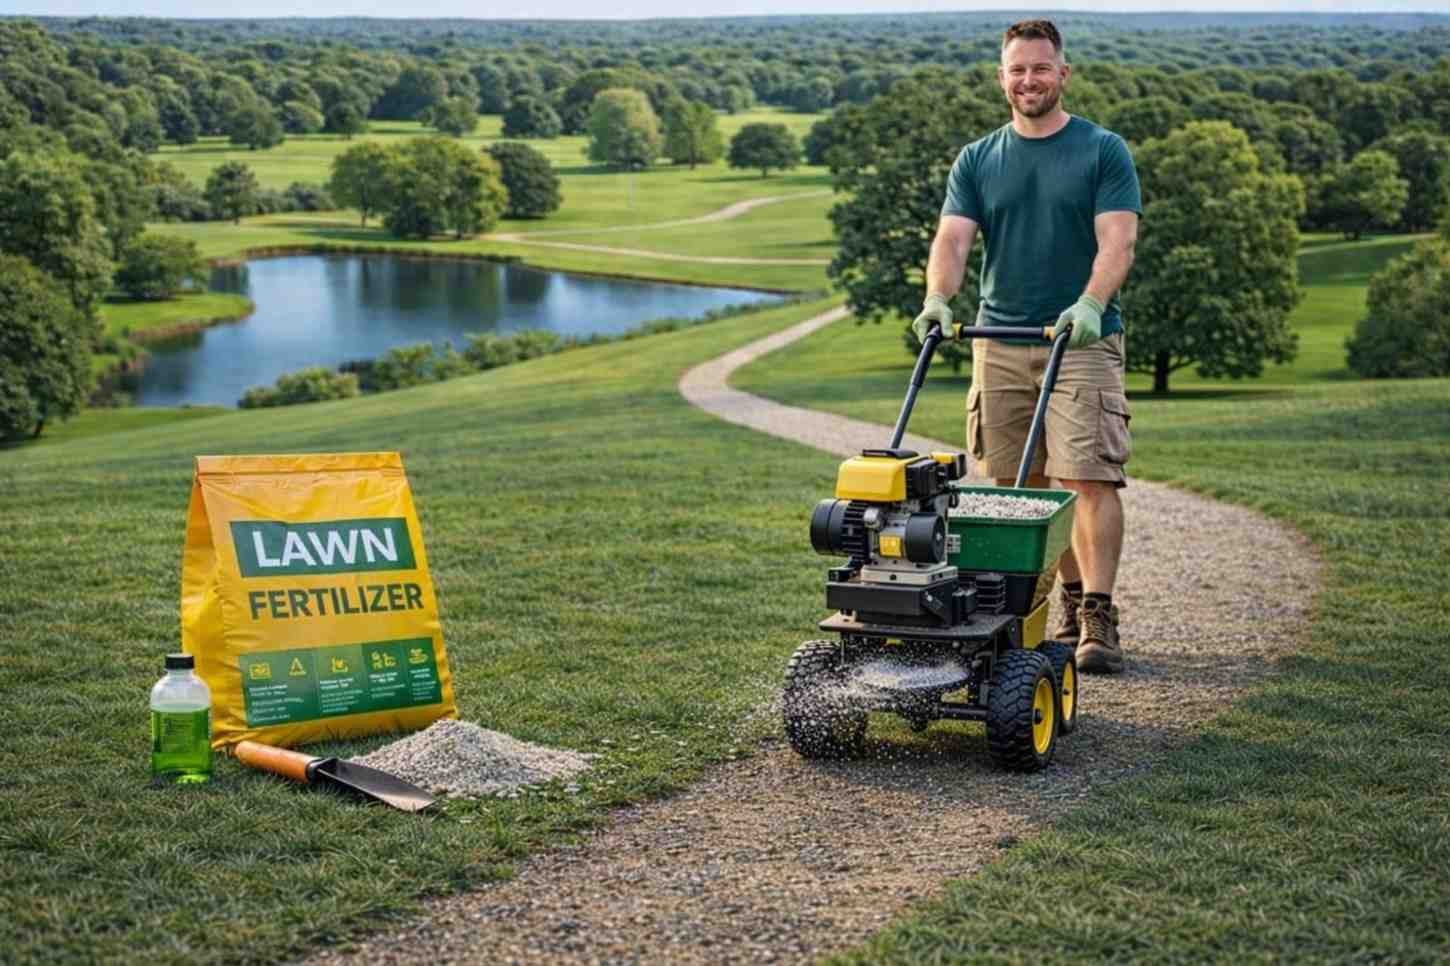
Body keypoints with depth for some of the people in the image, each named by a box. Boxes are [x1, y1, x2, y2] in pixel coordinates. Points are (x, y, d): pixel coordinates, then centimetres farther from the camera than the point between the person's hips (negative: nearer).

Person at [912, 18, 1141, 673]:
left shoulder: (1103, 152, 3)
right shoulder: (976, 161, 12)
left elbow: (1117, 239, -8)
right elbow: (953, 238, 0)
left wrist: (1090, 304, -26)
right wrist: (938, 299, -20)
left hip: (1082, 342, -3)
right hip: (999, 343, 4)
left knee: (1088, 477, -12)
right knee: (1024, 486, 5)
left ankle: (1098, 619, -10)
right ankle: (1071, 601, 18)